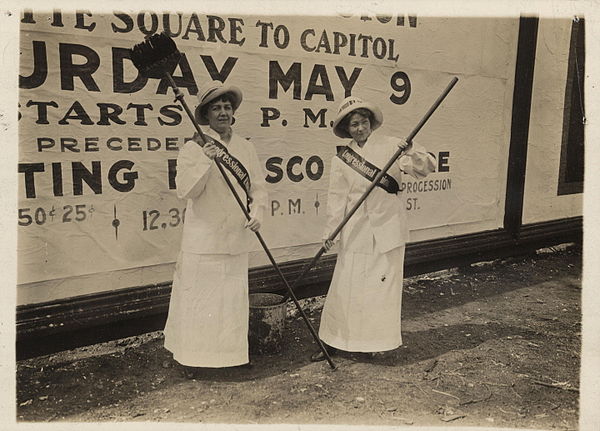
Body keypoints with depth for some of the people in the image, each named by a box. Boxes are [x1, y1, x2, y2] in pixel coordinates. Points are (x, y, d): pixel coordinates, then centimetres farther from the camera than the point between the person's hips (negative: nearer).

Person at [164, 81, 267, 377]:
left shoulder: (246, 148, 9)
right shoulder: (192, 148, -4)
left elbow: (258, 186, 10)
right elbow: (185, 190, -15)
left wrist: (257, 212, -8)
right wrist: (205, 162, -27)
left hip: (236, 240, 4)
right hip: (202, 240, -4)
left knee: (233, 297, 13)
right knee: (198, 297, 3)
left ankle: (232, 351, 29)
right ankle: (192, 356, 19)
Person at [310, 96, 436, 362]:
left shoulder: (391, 147, 0)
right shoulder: (342, 158, 5)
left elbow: (427, 168, -7)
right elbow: (337, 197, 7)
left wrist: (412, 153, -27)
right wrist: (329, 231, 3)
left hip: (387, 229, -1)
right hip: (356, 232, 1)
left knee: (384, 283, 7)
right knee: (346, 283, 4)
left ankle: (381, 340, 24)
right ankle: (334, 342, 16)